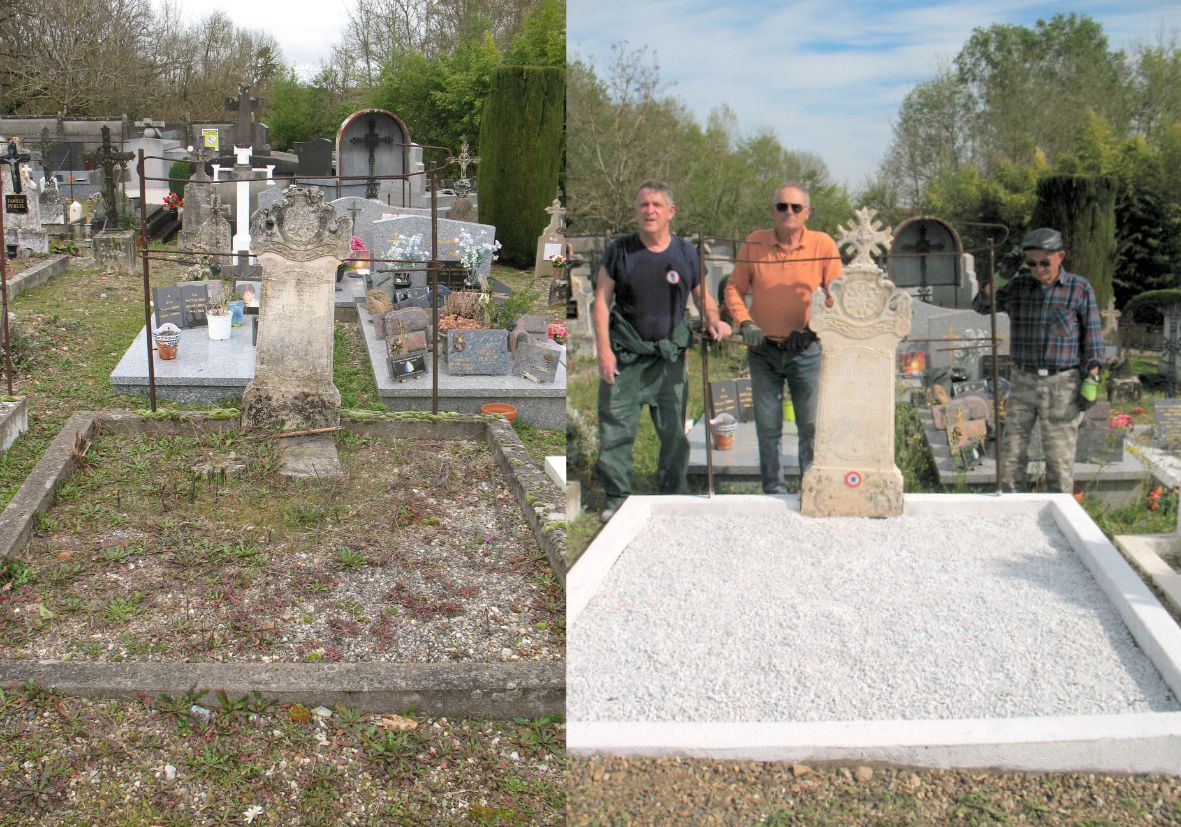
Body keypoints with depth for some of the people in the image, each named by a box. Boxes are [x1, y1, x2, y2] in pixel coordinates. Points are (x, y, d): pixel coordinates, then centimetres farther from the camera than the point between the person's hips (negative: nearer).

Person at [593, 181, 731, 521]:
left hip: (670, 355, 2)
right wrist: (604, 349, -8)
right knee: (615, 428, -3)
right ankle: (616, 497, 10)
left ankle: (676, 497, 23)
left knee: (674, 430, 8)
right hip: (625, 354, -1)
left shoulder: (686, 252, 4)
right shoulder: (620, 250, -1)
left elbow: (703, 296, 12)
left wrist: (714, 320, -10)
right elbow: (601, 300, 0)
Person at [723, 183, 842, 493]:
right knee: (768, 428, 9)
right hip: (763, 351, 1)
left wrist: (813, 329, -15)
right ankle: (774, 491, 21)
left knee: (812, 426, 3)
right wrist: (745, 323, -12)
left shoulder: (823, 244, -6)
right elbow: (734, 289, 4)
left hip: (806, 351, -1)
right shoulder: (754, 244, -2)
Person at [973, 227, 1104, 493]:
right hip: (1022, 382, 3)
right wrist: (989, 290, -15)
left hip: (1062, 384, -3)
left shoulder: (1080, 289, -2)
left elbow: (1092, 336, -2)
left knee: (1060, 458, 1)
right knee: (1011, 453, 4)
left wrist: (1092, 380, -9)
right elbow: (981, 305, 9)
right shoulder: (1019, 286, 6)